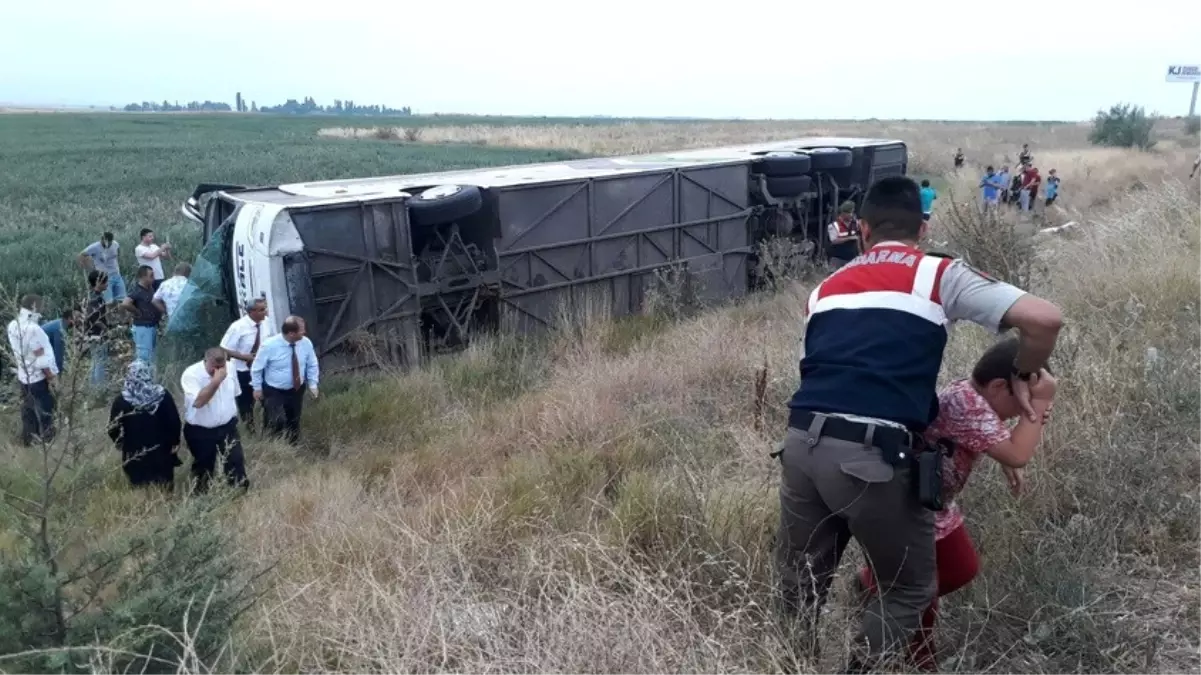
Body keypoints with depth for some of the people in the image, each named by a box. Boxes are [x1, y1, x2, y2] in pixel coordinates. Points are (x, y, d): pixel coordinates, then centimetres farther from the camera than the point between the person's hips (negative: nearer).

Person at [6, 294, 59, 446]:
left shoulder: (13, 326, -3)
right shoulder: (32, 329, -29)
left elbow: (17, 351, 9)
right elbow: (41, 358, -24)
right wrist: (51, 376, -13)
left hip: (23, 376, 8)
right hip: (38, 377, -8)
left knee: (28, 409, 20)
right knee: (45, 410, 9)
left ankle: (27, 439, 31)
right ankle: (46, 440, 20)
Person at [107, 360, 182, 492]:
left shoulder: (121, 400, -10)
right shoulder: (163, 395, -8)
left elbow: (113, 429, -5)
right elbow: (174, 421, -6)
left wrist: (121, 444, 14)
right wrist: (174, 443, 7)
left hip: (134, 457, -1)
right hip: (162, 453, 1)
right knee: (164, 493, 13)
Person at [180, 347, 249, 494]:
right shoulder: (191, 374, -23)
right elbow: (198, 401, -36)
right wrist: (216, 380, -37)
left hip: (227, 427, 4)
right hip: (200, 431, -3)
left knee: (236, 461, 6)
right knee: (203, 467, 15)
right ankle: (201, 496, 37)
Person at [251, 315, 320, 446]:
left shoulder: (306, 343, -16)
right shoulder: (269, 345, -26)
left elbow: (312, 365, 0)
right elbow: (257, 367, -12)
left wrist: (313, 384, -2)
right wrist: (257, 388, -5)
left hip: (297, 390, 4)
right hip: (273, 391, -4)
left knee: (294, 421, 19)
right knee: (276, 423, -11)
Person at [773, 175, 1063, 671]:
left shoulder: (826, 288, 22)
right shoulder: (939, 275, 8)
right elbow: (1045, 319, -1)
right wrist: (1023, 377, 19)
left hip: (801, 444, 5)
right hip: (871, 457, -4)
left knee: (799, 589, 22)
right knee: (910, 591, 20)